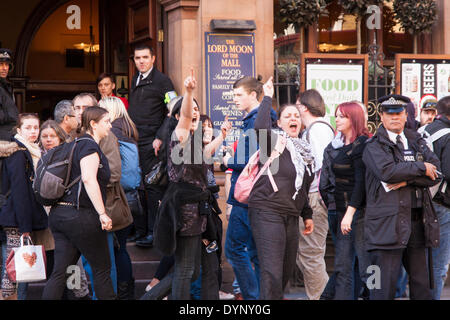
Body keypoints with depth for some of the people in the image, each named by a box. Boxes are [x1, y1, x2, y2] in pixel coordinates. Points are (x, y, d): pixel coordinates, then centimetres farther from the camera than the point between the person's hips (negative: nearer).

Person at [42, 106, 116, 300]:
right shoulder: (89, 146, -10)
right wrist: (102, 213, -26)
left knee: (60, 271, 4)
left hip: (59, 212, 9)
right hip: (81, 216, -9)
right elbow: (89, 179, -23)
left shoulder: (76, 145, 19)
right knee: (102, 268, 3)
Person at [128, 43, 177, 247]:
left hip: (151, 143, -7)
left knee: (153, 187, -7)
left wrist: (160, 138, -15)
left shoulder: (162, 81, -4)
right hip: (133, 142, 7)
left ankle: (153, 232, -7)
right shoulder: (135, 81, 18)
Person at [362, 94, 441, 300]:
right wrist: (421, 168, -9)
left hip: (417, 221, 6)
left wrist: (407, 180, -11)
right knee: (384, 288, -6)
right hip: (387, 223, -5)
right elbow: (386, 171, -19)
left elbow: (435, 173, 5)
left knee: (422, 286, 9)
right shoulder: (374, 146, 1)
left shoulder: (417, 142, 17)